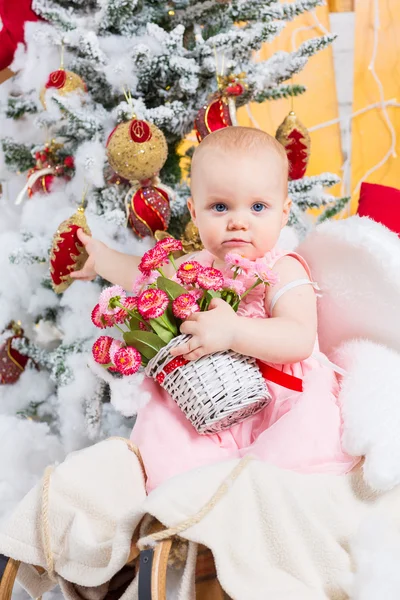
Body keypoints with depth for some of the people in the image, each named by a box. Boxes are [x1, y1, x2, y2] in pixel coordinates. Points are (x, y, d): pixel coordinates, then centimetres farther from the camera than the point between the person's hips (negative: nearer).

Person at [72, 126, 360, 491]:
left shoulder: (283, 271, -12)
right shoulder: (196, 266, 8)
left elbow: (300, 340, -29)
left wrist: (232, 331, -40)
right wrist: (100, 257, 37)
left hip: (280, 400, -6)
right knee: (159, 423, -15)